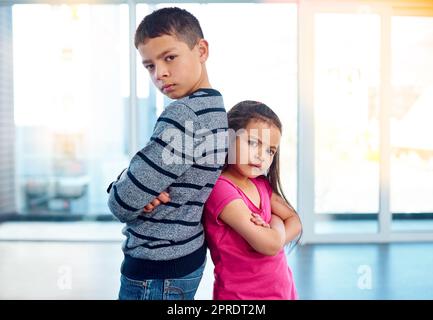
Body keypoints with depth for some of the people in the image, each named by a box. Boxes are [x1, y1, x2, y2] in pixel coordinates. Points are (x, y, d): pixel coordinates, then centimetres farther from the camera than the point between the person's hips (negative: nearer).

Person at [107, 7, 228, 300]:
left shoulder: (184, 114, -24)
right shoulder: (214, 108, 5)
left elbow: (122, 204, -22)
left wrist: (120, 188, -1)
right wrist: (145, 191, -12)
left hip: (156, 271, -9)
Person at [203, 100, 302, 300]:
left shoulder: (261, 184, -1)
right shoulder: (220, 187, -24)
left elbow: (294, 223, 3)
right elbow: (270, 245, -26)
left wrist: (273, 236, -16)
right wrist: (276, 221, -6)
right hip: (241, 294, -7)